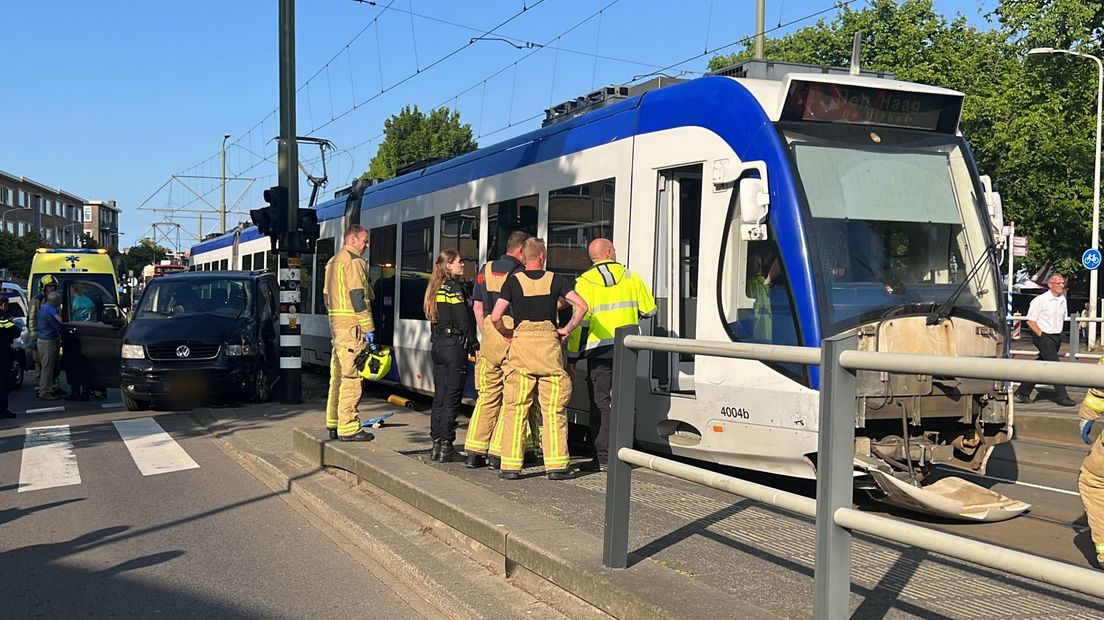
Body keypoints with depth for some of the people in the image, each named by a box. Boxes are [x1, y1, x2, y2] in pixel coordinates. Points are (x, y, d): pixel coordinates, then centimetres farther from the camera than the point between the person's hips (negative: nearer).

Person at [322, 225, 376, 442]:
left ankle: (333, 424, 21)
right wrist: (368, 328, -15)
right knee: (351, 377, -9)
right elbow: (357, 296, -16)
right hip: (351, 326, -10)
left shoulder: (333, 261, 20)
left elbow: (327, 294, 22)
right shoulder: (353, 261, -10)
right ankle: (348, 428, -9)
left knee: (338, 375, 14)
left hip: (336, 323, 10)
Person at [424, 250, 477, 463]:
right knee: (452, 398, -4)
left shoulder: (436, 288, 13)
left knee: (439, 397, 11)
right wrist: (474, 345, -7)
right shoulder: (454, 287, -11)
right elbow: (464, 319, -13)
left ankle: (436, 444, 14)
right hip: (454, 345, -8)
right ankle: (446, 447, -2)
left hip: (438, 345, 8)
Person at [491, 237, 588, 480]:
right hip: (549, 342, 1)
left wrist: (505, 333, 12)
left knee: (515, 407, 4)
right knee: (553, 408, 5)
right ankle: (556, 464, 4)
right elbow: (581, 306, -2)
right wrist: (567, 329, 9)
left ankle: (511, 464, 3)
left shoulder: (513, 281, 3)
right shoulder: (555, 280, 6)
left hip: (521, 341, 0)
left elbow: (495, 317, -6)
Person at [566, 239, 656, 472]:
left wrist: (573, 355, 0)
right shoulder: (630, 276, 7)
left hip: (599, 349, -3)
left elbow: (580, 320, -6)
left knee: (600, 403, 0)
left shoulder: (585, 282, -2)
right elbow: (649, 309, 12)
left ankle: (603, 458, -2)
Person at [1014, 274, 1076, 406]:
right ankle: (1062, 397, -9)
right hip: (1044, 336, -7)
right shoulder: (1040, 300, -11)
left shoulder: (1063, 300, 10)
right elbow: (1030, 321, -10)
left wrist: (1059, 334, 12)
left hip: (1056, 337, 7)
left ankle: (1022, 393, 18)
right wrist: (1041, 335, -14)